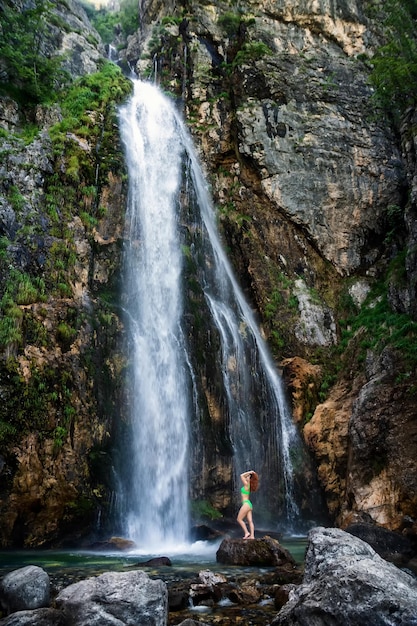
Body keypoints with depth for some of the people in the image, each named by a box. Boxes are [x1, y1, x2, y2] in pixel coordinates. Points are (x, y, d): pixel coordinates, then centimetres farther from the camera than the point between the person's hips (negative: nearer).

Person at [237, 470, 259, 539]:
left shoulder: (246, 484, -12)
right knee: (250, 521, 3)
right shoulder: (248, 485, 11)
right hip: (249, 504, 9)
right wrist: (250, 473, 13)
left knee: (239, 519, -2)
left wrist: (250, 472, -8)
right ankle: (252, 536, -1)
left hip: (246, 504, -9)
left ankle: (247, 532, -5)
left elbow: (241, 475, -13)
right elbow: (243, 476, 24)